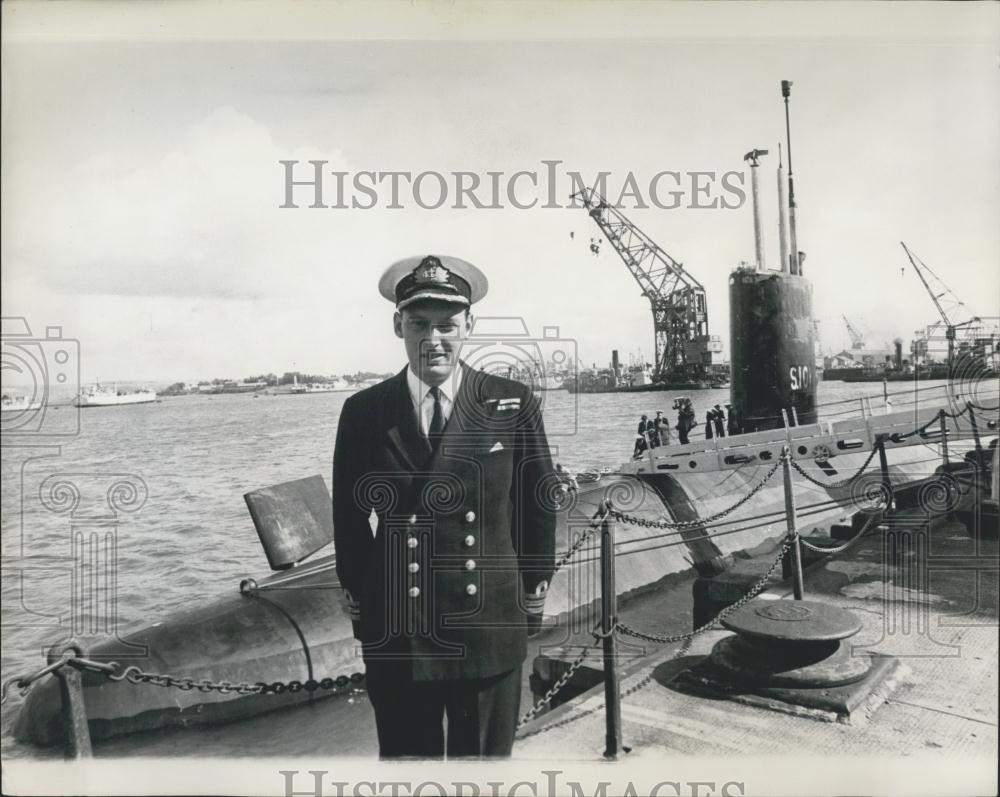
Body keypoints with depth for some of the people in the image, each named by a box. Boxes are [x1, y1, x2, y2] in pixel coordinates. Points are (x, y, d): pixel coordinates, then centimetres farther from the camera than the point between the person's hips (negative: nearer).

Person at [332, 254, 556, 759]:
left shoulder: (514, 406, -5)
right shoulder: (363, 413, -3)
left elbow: (540, 506, 3)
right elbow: (349, 517, 5)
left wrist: (533, 594, 6)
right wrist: (359, 600, 8)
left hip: (491, 631, 0)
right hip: (394, 637, 1)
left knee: (488, 753, 17)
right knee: (404, 754, 17)